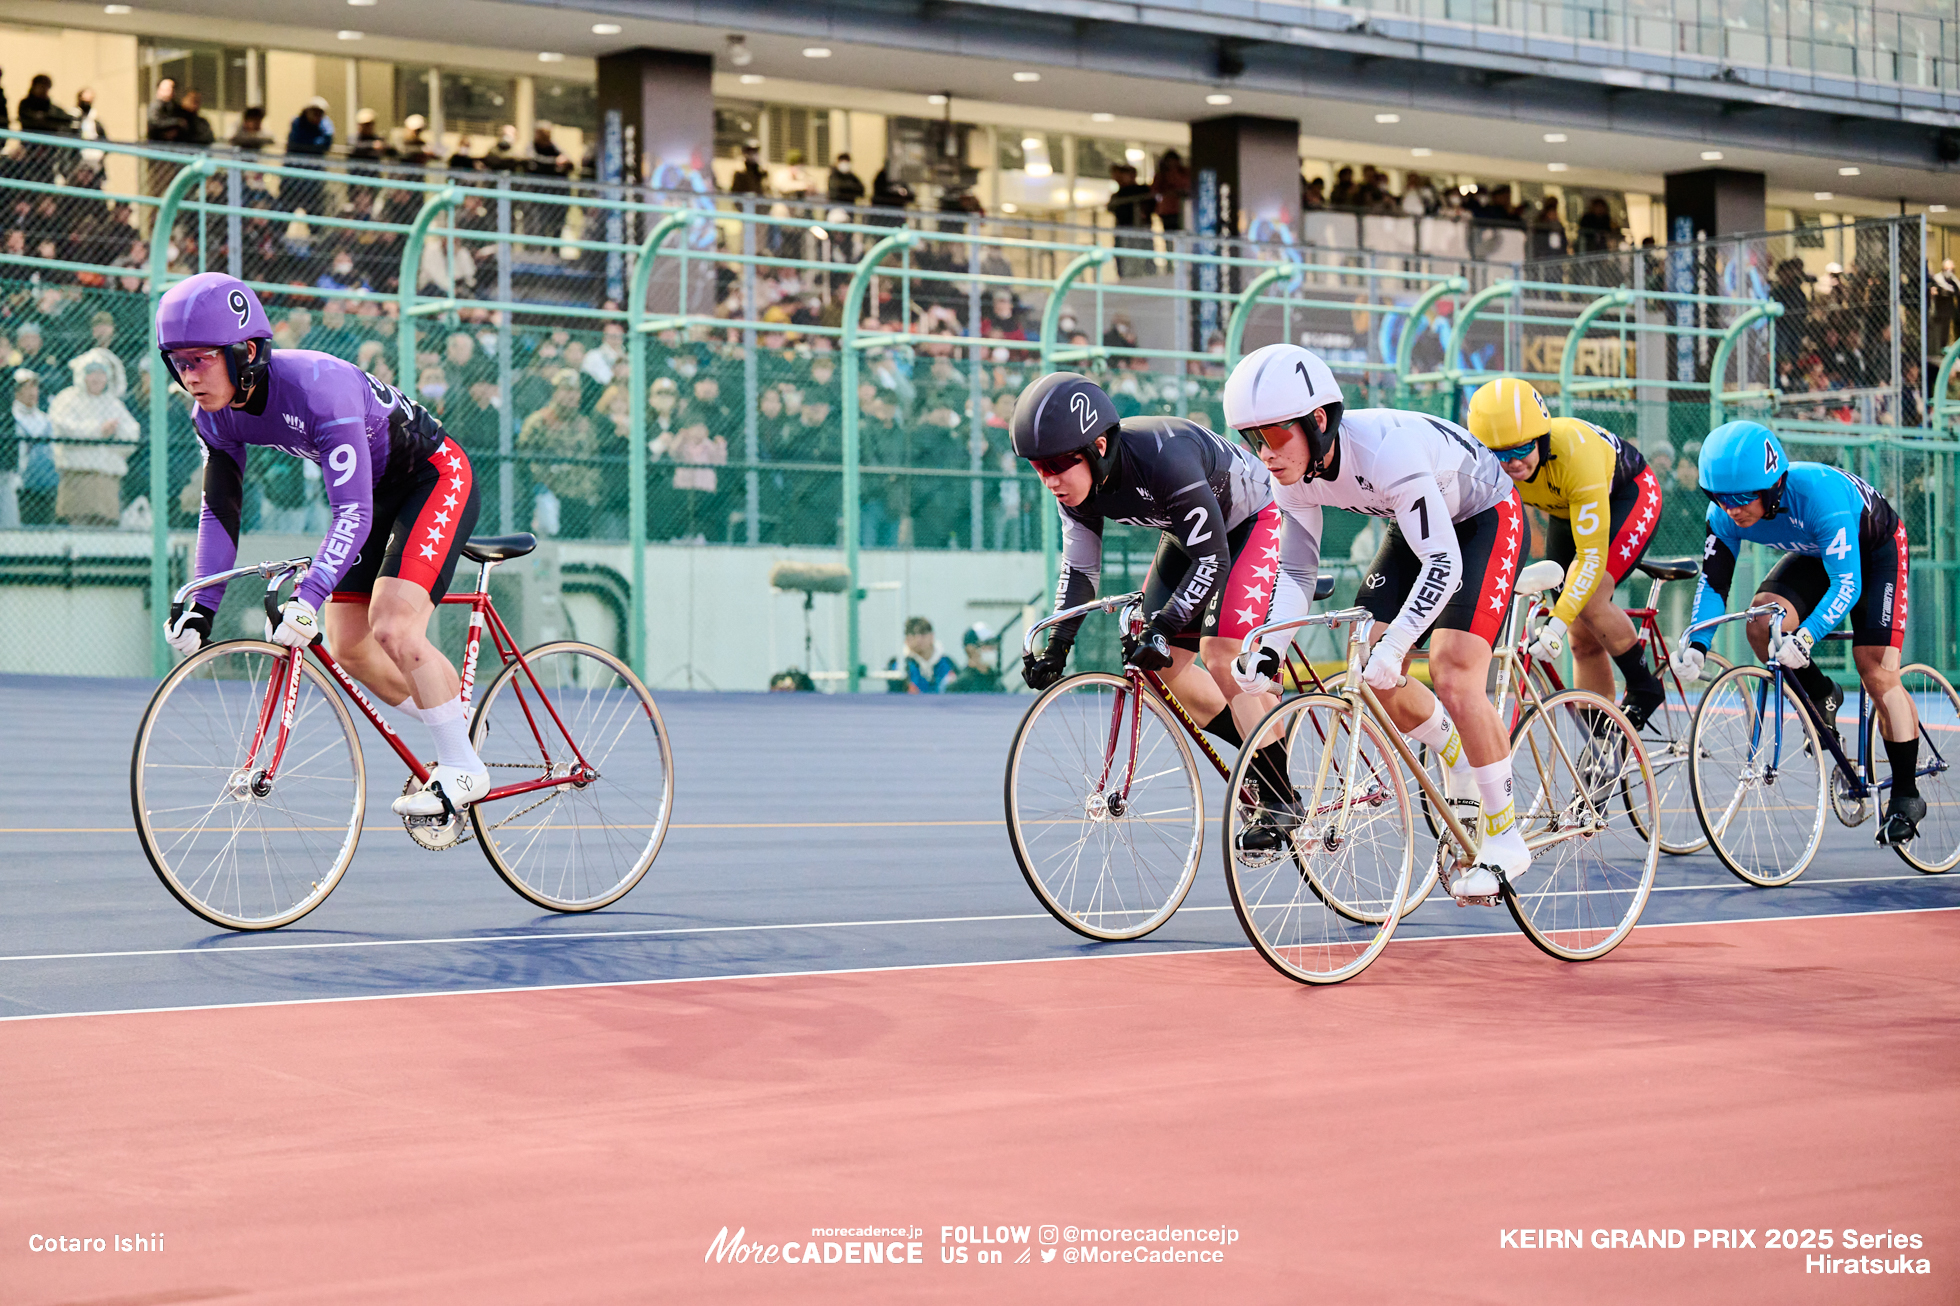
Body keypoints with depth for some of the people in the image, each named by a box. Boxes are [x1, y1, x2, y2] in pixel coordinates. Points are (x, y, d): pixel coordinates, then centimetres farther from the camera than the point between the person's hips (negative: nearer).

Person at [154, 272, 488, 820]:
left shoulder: (318, 387, -36)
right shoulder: (216, 415, -12)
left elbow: (353, 514, -39)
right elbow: (220, 509, -2)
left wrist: (308, 595, -47)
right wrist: (201, 605, -10)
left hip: (436, 477, -8)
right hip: (377, 491, 8)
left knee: (392, 627, -22)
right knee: (348, 646, 3)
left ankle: (463, 769, -8)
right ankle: (460, 720, 23)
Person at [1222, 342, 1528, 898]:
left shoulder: (1385, 450, -39)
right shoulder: (1294, 474, -17)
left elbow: (1443, 563, -38)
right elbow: (1299, 571, -5)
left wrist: (1394, 645, -46)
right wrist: (1269, 648, -19)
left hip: (1484, 517, -7)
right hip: (1418, 524, 7)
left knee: (1452, 677, -19)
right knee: (1372, 670, -4)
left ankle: (1505, 839, -7)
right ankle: (1457, 761, 24)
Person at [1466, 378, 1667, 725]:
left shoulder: (1575, 452, -41)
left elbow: (1592, 556, -40)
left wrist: (1556, 623, -47)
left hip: (1629, 495, -6)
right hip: (1567, 511, 6)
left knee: (1589, 601, -27)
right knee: (1583, 639, 2)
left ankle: (1644, 687, -4)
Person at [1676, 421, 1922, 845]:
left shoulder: (1820, 494, -42)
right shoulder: (1726, 514, -25)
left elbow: (1847, 584, -42)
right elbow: (1713, 579, -18)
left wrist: (1806, 636, -56)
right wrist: (1697, 643, -35)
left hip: (1875, 551, -5)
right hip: (1814, 554, 5)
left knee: (1877, 672, -14)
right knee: (1763, 622, -23)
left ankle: (1906, 797, -2)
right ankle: (1822, 698, 5)